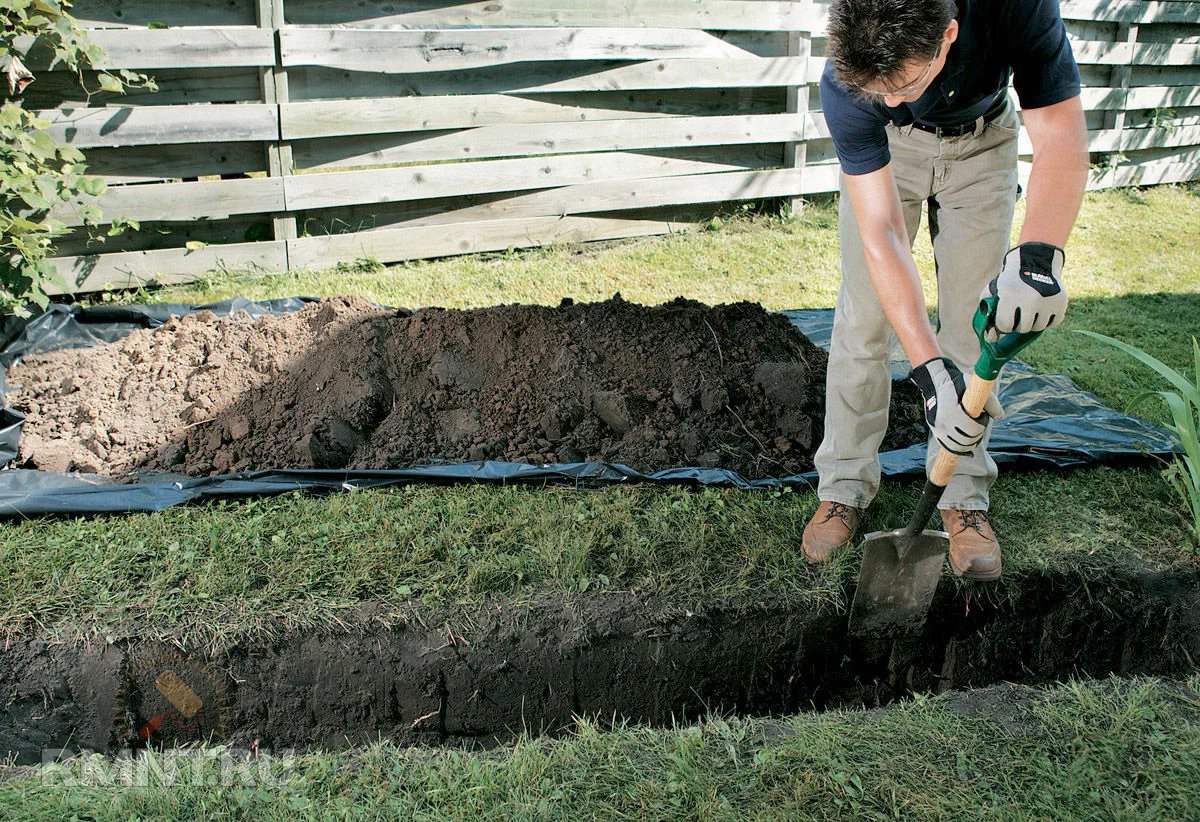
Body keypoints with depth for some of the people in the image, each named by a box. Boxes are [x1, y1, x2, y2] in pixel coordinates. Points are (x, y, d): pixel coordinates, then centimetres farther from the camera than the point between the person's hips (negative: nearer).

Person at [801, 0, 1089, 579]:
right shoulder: (846, 83, -36)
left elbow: (1061, 139, -36)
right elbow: (880, 232, -36)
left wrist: (1039, 254, -56)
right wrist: (928, 367, -44)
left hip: (981, 142, 1)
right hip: (887, 147, 0)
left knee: (975, 321, -3)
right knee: (863, 319, -4)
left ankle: (963, 496, 9)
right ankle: (845, 486, 10)